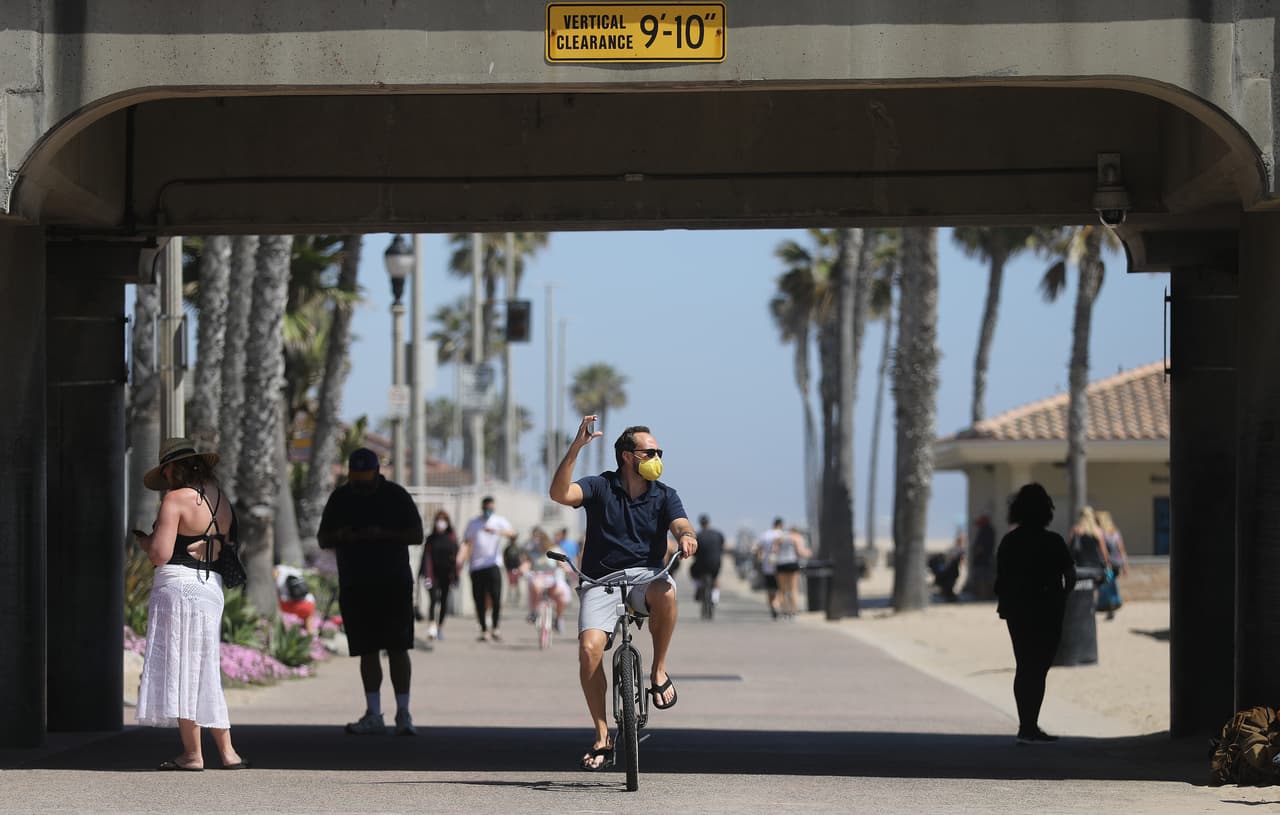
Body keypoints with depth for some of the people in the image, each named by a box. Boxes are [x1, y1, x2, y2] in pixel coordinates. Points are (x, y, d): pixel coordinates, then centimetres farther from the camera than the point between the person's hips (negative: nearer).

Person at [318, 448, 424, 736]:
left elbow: (416, 536, -1)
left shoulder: (397, 496, 2)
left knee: (397, 648, -6)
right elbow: (323, 540, 12)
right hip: (354, 585, 2)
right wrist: (340, 536, -11)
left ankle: (403, 714, -5)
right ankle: (373, 715, 3)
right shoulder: (340, 498, 9)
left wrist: (383, 534, -16)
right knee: (368, 651, 1)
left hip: (394, 583, -2)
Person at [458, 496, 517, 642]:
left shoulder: (499, 521, 7)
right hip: (476, 566, 2)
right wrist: (460, 560, -5)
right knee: (479, 601, 1)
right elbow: (466, 543, 11)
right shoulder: (473, 523, 15)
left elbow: (511, 533, -11)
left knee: (495, 597, -14)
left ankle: (495, 629, -3)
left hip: (493, 564, -2)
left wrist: (495, 531, -29)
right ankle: (484, 630, 9)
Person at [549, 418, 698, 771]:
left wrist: (687, 537, -34)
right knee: (589, 648, -23)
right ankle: (602, 738, -10)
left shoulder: (664, 496, 8)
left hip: (645, 574, 1)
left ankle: (659, 671, -14)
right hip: (601, 580, -1)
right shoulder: (600, 487, 2)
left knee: (665, 592, -37)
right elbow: (560, 494, -15)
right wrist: (575, 448, -24)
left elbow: (681, 525, -9)